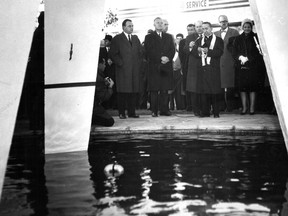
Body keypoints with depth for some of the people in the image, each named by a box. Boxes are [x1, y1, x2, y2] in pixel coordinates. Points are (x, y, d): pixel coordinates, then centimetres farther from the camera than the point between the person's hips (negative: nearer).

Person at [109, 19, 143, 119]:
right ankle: (122, 113, -1)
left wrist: (139, 63, 6)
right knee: (123, 92, -6)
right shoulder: (117, 39, 4)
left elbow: (141, 51, 19)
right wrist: (120, 63, -9)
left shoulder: (135, 38, 19)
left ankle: (132, 112, 7)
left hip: (135, 69, 4)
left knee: (134, 91, 2)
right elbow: (112, 53, -2)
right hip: (123, 69, -4)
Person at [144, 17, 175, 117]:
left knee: (165, 89, 1)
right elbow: (149, 51, -3)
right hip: (154, 67, -3)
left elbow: (172, 50, 10)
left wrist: (168, 58, -9)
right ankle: (154, 111, -1)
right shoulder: (149, 37, 9)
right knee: (154, 90, -4)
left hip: (166, 66, 3)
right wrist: (160, 58, -14)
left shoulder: (168, 37, 20)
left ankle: (164, 109, 5)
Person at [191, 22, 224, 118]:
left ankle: (216, 112, 0)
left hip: (213, 69, -3)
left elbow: (219, 52, -6)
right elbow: (194, 53, 9)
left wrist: (207, 51, -14)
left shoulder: (218, 40, 9)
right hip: (202, 68, 3)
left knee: (214, 91, -5)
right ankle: (205, 112, 5)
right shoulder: (199, 41, 21)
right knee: (203, 91, 0)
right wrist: (198, 50, -12)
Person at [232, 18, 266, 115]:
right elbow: (234, 53, 7)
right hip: (242, 66, 2)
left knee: (253, 86, -4)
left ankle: (252, 107, -1)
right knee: (242, 86, -3)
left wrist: (248, 59, -10)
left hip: (253, 66, -1)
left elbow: (259, 52, 1)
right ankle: (244, 107, 1)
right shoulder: (238, 39, 13)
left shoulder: (255, 37, 7)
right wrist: (240, 57, -11)